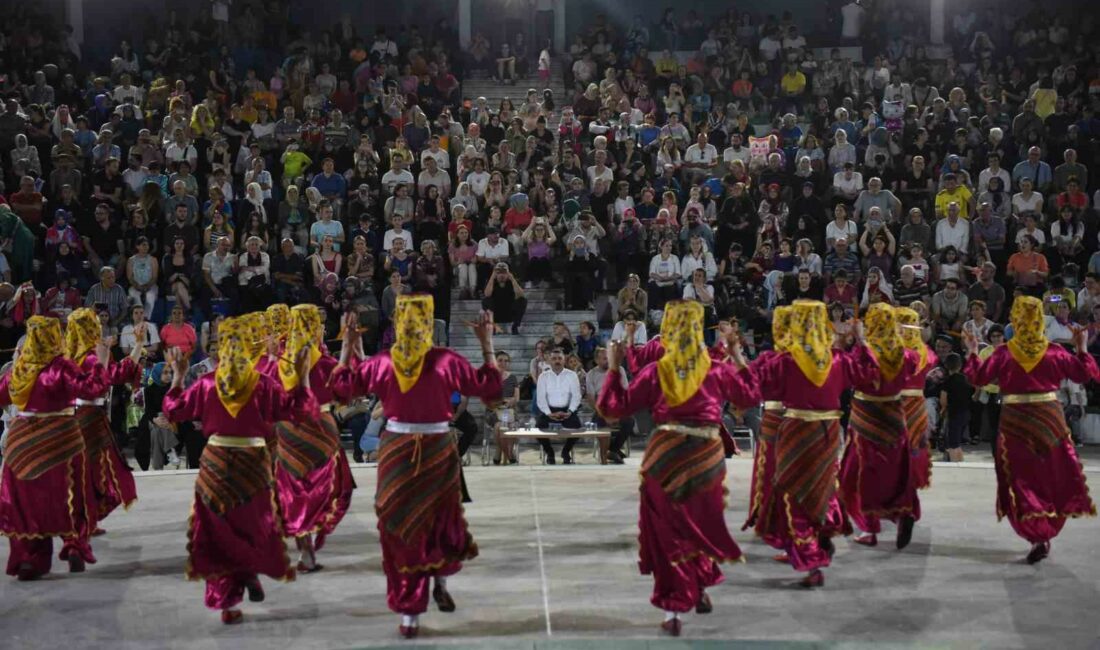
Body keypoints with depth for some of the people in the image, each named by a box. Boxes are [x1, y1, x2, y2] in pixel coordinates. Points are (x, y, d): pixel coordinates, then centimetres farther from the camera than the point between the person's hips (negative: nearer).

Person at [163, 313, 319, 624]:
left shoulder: (206, 384, -3)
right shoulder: (265, 385, -9)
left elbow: (173, 411, 7)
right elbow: (301, 411, -5)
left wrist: (178, 377, 16)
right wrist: (304, 377, 2)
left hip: (215, 464, 2)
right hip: (253, 464, -2)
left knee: (219, 532, 10)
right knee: (254, 524, 18)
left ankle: (227, 603, 8)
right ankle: (251, 570, -8)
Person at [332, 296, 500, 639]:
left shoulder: (381, 363, -6)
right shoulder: (446, 361, -11)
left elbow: (341, 385, 7)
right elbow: (490, 385, -2)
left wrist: (347, 346, 13)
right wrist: (487, 344, 2)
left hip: (396, 450, 1)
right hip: (438, 450, -1)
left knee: (398, 527, 7)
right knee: (442, 517, 25)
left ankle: (409, 615, 8)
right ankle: (441, 579, 14)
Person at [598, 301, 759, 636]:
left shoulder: (654, 372, -3)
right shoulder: (718, 371, 2)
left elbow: (612, 407, -1)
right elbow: (751, 397, 18)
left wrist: (613, 368, 8)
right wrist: (739, 361, 26)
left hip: (666, 457, -1)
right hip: (707, 457, 2)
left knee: (668, 531, 6)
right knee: (703, 524, 22)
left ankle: (673, 611, 4)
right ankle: (701, 590, 37)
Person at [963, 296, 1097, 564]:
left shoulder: (1004, 353, -7)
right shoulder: (1054, 352, -2)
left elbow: (978, 377, -1)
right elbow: (1085, 373, 5)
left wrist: (972, 352, 11)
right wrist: (1082, 349, 15)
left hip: (1016, 421, -1)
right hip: (1050, 419, 2)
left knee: (1022, 479, 3)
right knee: (1053, 476, 16)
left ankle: (1038, 536, -10)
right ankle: (1047, 532, 20)